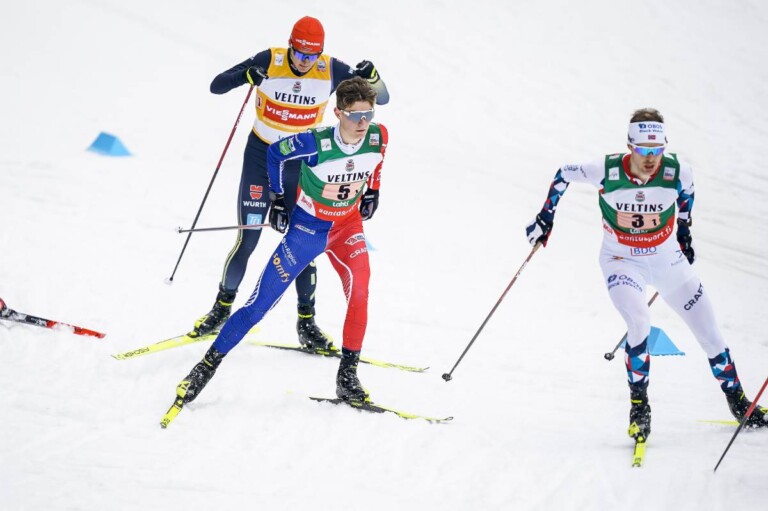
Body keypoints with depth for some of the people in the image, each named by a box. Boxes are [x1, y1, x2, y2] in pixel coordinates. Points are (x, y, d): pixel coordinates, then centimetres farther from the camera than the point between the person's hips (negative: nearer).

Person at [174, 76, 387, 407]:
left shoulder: (379, 137, -16)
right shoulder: (316, 143, -28)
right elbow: (276, 152, -7)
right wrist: (278, 198, -3)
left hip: (348, 223, 3)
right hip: (308, 226, -3)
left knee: (359, 287, -25)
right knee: (261, 303, -3)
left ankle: (347, 375, -15)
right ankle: (208, 366, 11)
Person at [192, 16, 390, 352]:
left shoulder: (331, 70, -11)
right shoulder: (269, 61, -16)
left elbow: (381, 99, -6)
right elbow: (216, 86, -16)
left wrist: (371, 78, -29)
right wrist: (247, 76, -36)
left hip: (303, 164, 1)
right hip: (261, 157, -1)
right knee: (247, 240, -2)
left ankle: (306, 323, 13)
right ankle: (222, 307, 18)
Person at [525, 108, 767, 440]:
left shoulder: (676, 171, -20)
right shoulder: (606, 171, -25)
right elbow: (564, 175, -5)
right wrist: (545, 218, 1)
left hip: (667, 260, 3)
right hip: (622, 261, -2)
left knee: (708, 330, 5)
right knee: (639, 323, -28)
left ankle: (737, 400, 27)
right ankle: (639, 406, -9)